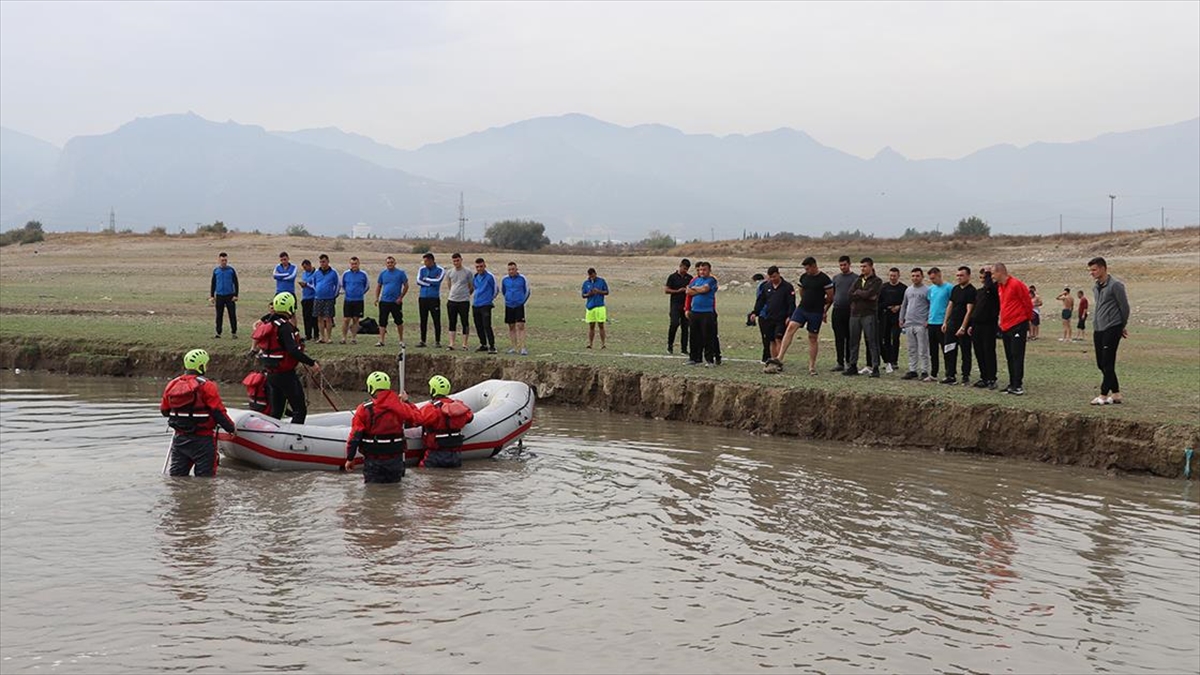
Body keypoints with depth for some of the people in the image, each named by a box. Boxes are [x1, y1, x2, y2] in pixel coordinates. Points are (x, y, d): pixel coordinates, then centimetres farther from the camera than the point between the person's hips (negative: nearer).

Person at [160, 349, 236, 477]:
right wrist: (231, 428, 0)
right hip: (202, 440, -6)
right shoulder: (206, 386, -15)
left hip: (179, 438, 6)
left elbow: (164, 411, 12)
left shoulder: (171, 385, 4)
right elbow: (218, 412, -15)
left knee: (176, 475, 12)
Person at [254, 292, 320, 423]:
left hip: (271, 374, 9)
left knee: (275, 412, 16)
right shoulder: (285, 327, -19)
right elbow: (293, 351, -27)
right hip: (286, 375, -9)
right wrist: (311, 363, -23)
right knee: (300, 410, -4)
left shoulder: (268, 323, 8)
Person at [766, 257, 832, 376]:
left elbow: (830, 297, -4)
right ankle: (779, 359, -20)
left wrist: (824, 311, 5)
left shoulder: (824, 279, -10)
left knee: (812, 338, 2)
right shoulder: (804, 277, 7)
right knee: (790, 327, -13)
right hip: (802, 308, 4)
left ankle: (812, 367, 12)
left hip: (816, 312, -4)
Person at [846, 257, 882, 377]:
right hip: (855, 314, 6)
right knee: (853, 341, 8)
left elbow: (869, 294, -15)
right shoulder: (858, 280, 16)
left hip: (869, 314, -6)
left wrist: (857, 292, 0)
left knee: (872, 341, -6)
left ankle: (875, 367, -5)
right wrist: (865, 295, -8)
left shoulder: (877, 281, 0)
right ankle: (852, 366, 14)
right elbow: (851, 294, 1)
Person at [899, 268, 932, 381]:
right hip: (909, 325, 6)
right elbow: (904, 306, 21)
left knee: (923, 350, -5)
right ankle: (912, 371, 16)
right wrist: (901, 319, 14)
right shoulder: (908, 290, 15)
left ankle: (924, 372, -1)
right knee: (912, 350, 10)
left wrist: (928, 321, -12)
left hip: (921, 325, -6)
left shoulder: (927, 290, -5)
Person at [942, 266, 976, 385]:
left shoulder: (971, 291, -11)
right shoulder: (955, 289, 12)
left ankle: (966, 376, 7)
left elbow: (969, 311, -16)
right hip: (952, 324, 7)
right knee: (950, 352, 7)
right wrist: (945, 322, 13)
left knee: (965, 352, 1)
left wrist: (963, 327, -20)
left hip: (964, 326, -7)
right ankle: (951, 376, 12)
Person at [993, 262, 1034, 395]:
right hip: (1005, 327, 9)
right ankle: (1012, 384, 15)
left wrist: (1028, 319, 2)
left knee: (1017, 356, -8)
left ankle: (1018, 385, -9)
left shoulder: (1016, 284, -13)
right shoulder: (1000, 286, 13)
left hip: (1018, 326, -9)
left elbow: (1028, 303, -10)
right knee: (1009, 358, 10)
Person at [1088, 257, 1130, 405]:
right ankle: (1116, 394, 14)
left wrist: (1123, 326, 3)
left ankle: (1104, 395, -4)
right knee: (1101, 364, 7)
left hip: (1111, 329, -9)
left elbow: (1124, 307, -7)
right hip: (1098, 330, 9)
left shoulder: (1115, 285, -10)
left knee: (1107, 363, -7)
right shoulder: (1096, 287, 15)